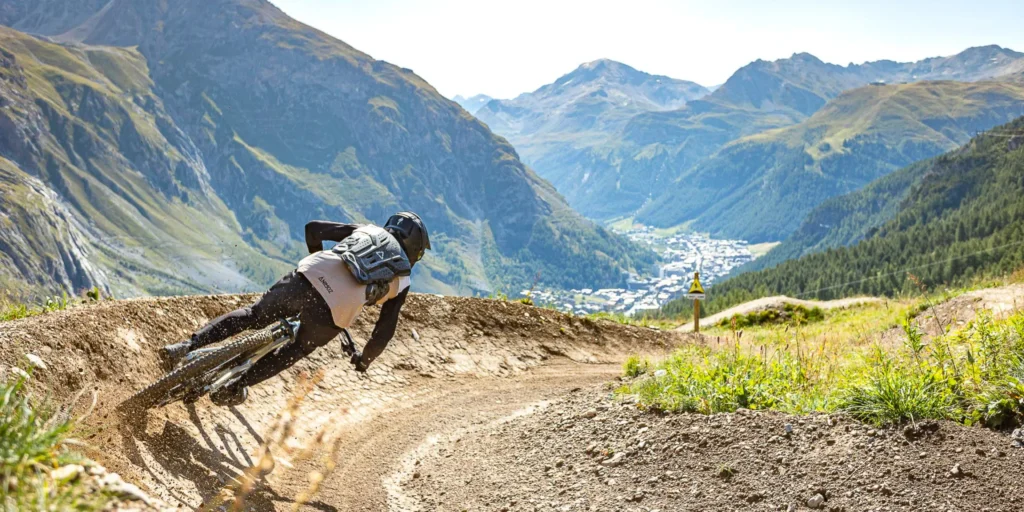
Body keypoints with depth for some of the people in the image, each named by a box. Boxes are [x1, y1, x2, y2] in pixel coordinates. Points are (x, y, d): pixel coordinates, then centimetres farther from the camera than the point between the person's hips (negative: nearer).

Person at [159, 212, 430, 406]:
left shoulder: (366, 230, 28)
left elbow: (313, 228, 25)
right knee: (296, 351, 25)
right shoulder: (401, 281, 23)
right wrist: (365, 359, 37)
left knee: (253, 315, 22)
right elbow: (386, 329, 20)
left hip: (304, 280, 2)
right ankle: (232, 389, 24)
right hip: (333, 315, -1)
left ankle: (187, 347, 11)